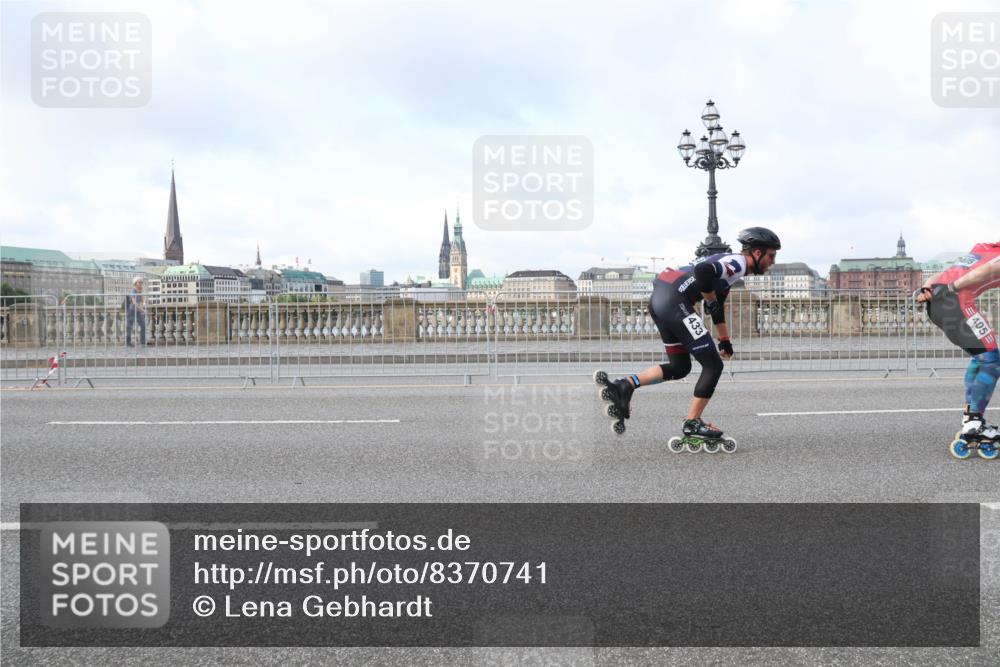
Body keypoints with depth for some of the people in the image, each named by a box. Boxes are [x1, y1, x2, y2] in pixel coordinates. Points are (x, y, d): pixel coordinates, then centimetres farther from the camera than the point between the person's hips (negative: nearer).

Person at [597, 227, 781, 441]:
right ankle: (692, 423, 6)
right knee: (713, 365, -1)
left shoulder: (729, 264, 25)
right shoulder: (738, 262, -6)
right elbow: (703, 270, -25)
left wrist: (725, 341, 36)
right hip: (674, 301, -10)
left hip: (658, 300, 10)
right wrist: (711, 300, -9)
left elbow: (718, 307, 34)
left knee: (679, 367, 18)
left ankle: (625, 385, 9)